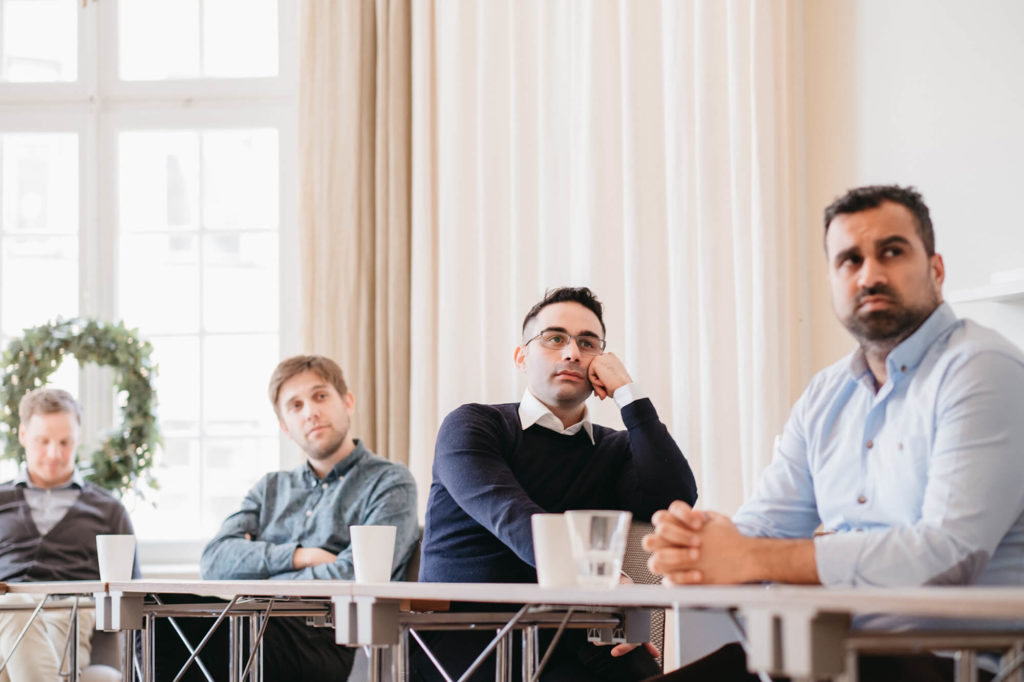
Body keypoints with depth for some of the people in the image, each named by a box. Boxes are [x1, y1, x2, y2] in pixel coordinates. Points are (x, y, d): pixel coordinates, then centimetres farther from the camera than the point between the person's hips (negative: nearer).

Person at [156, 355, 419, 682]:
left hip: (323, 638, -5)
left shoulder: (390, 482, 11)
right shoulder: (271, 488, 29)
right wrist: (298, 556, -2)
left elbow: (353, 577, -5)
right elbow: (215, 560, 12)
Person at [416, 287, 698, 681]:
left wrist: (627, 392, 2)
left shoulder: (616, 450, 18)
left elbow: (675, 500, -4)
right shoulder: (469, 426, 6)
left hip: (562, 643, 2)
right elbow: (511, 515, -13)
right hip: (460, 636, -2)